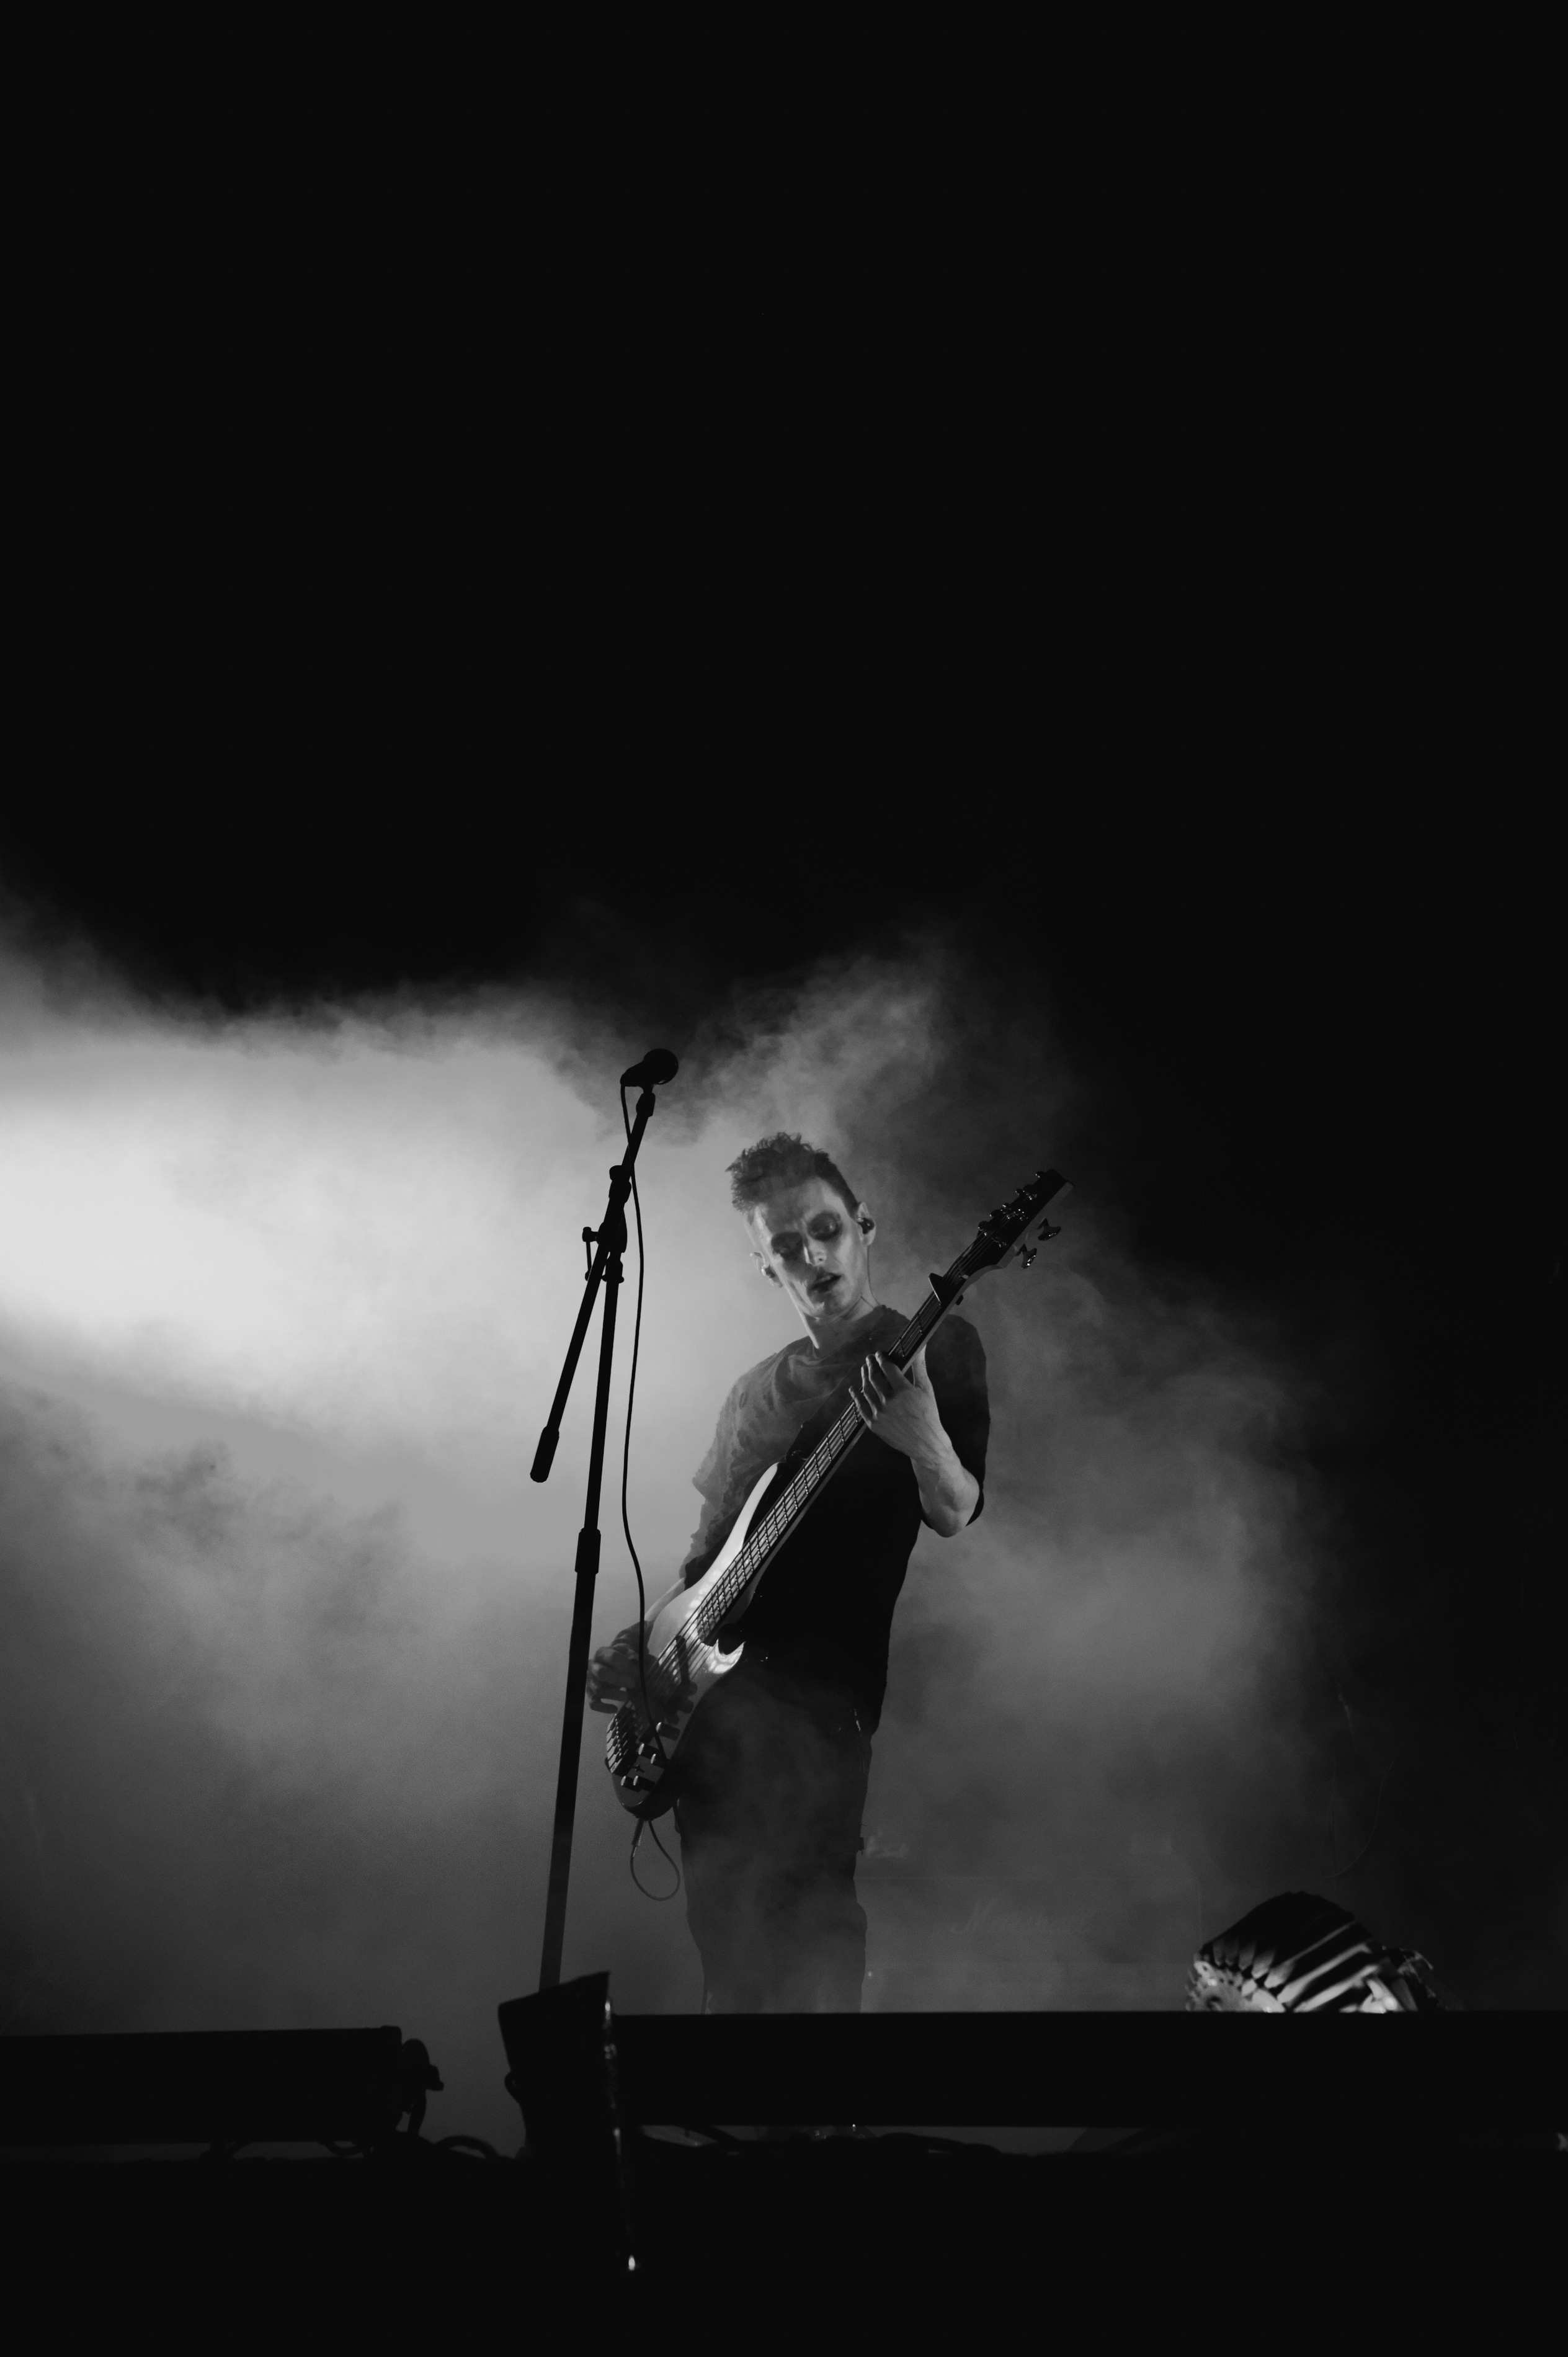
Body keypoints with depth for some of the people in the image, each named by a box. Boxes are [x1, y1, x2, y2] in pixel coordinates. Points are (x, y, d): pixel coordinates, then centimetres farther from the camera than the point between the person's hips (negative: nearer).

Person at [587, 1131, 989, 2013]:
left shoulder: (937, 1349, 4)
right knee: (727, 1933, 5)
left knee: (810, 1917, -19)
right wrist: (643, 1641, 11)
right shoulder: (762, 1392, 20)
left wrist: (924, 1440, -26)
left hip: (827, 1684, -6)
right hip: (713, 1689, 6)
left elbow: (956, 1518, -6)